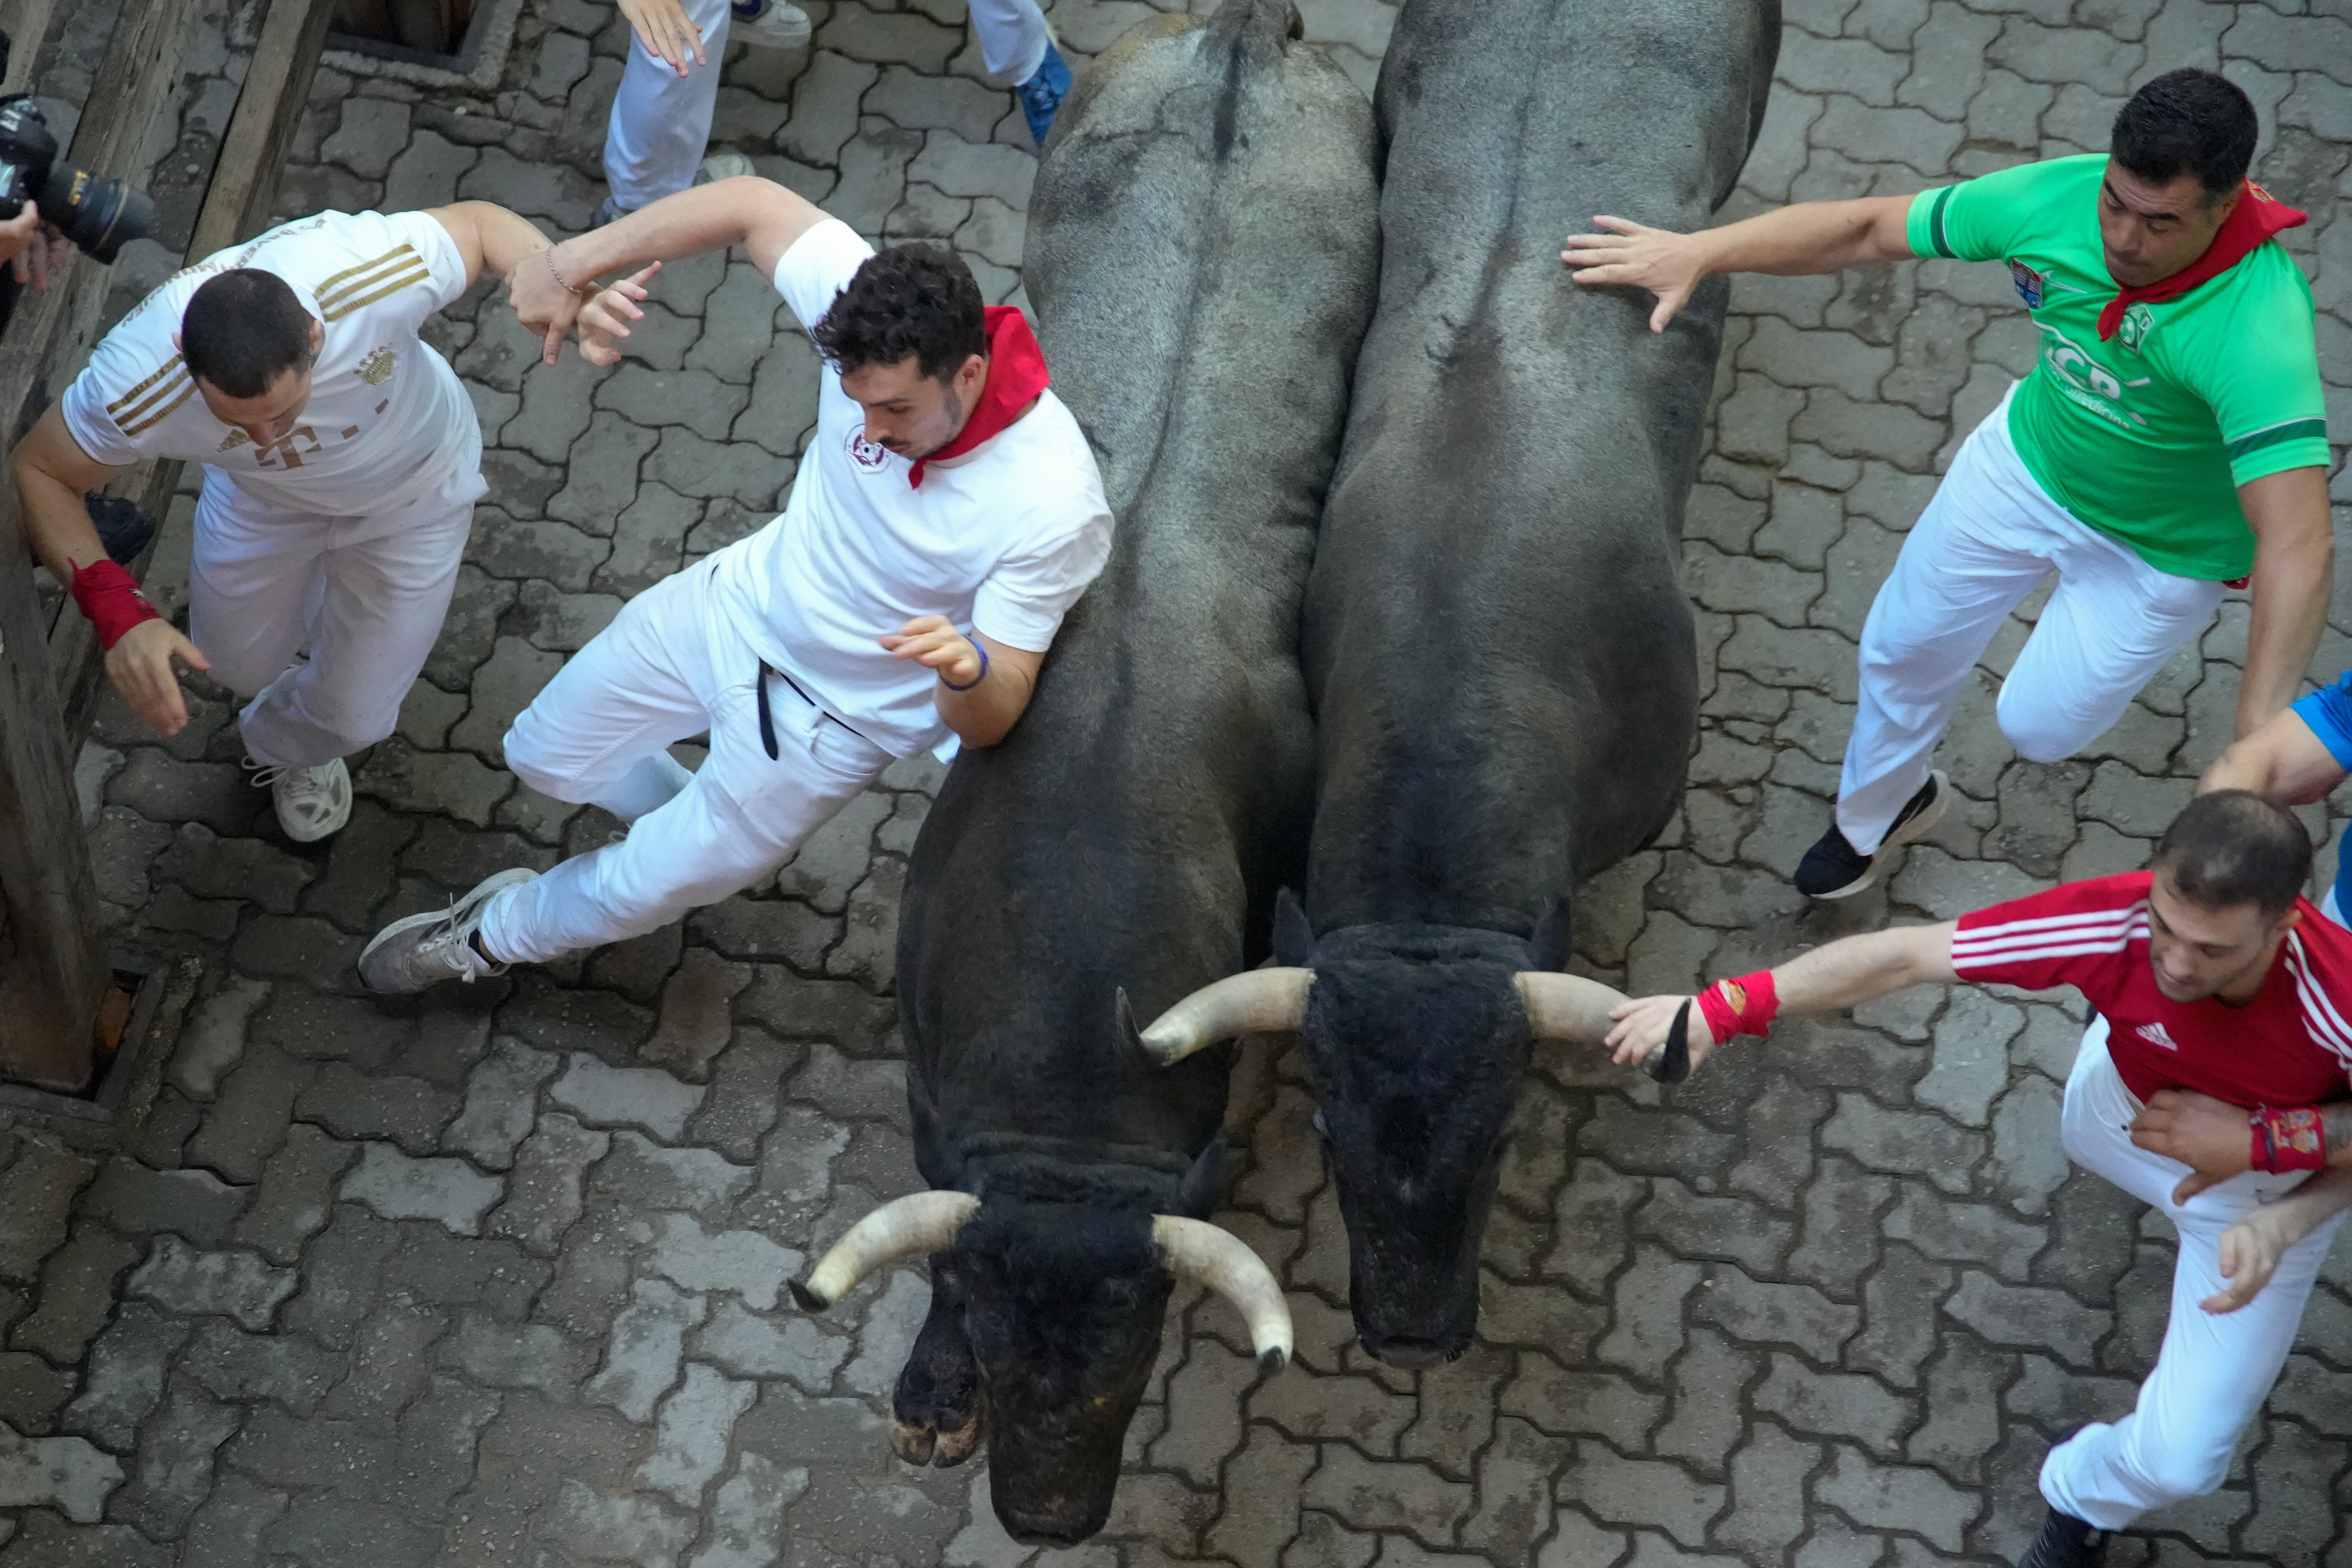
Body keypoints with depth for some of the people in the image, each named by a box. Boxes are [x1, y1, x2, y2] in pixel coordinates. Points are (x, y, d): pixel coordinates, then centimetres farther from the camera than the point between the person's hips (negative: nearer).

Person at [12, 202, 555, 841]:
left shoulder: (374, 271, -47)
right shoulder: (137, 390, -44)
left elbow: (479, 221, -26)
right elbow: (39, 474, -24)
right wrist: (115, 611, -40)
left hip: (413, 490, -1)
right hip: (267, 500, 1)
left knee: (355, 715, 10)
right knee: (238, 665, 24)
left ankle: (286, 746, 48)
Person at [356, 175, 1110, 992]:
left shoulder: (1053, 508, -37)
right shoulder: (881, 329, -27)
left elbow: (989, 722, -29)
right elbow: (753, 204, -12)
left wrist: (968, 670, -53)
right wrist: (572, 261, -19)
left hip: (827, 717, -5)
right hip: (734, 608, 5)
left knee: (642, 889, 12)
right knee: (546, 757, 23)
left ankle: (499, 935, 45)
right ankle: (694, 821, 53)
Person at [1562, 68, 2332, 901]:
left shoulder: (2258, 327, -43)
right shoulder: (2055, 199, -30)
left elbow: (2298, 546, -49)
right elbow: (1867, 229, -15)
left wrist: (2255, 751, -56)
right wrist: (1697, 253, -20)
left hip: (2162, 550, -4)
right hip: (2026, 461, 4)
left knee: (2037, 728, 6)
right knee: (1906, 647, 20)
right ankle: (1875, 815, 51)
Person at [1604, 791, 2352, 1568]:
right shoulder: (2113, 922, -40)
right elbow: (1899, 956, -34)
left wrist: (2279, 1224, -36)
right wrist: (1721, 1009, -38)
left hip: (2270, 1187, -2)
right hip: (2122, 1113, 2)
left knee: (2179, 1459, -2)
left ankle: (2089, 1494, 32)